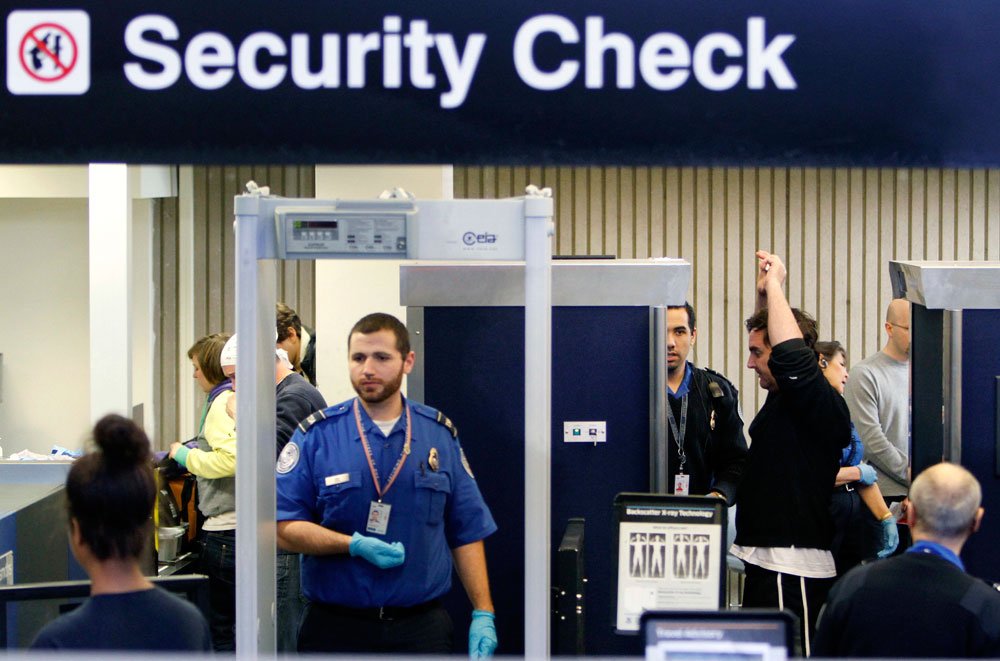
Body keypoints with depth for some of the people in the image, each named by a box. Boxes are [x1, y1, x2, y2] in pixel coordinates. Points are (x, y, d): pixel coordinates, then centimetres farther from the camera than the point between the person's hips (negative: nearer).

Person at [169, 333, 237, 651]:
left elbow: (229, 459, -24)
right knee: (241, 624, 15)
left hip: (225, 527, -9)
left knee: (223, 629, -3)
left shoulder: (222, 403, -12)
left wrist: (186, 455, -8)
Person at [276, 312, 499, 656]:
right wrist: (355, 545, -18)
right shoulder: (317, 435, 0)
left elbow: (467, 532, 9)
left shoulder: (441, 435, 7)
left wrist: (483, 614, 3)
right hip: (335, 627, -1)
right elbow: (285, 527, -5)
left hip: (422, 627, 1)